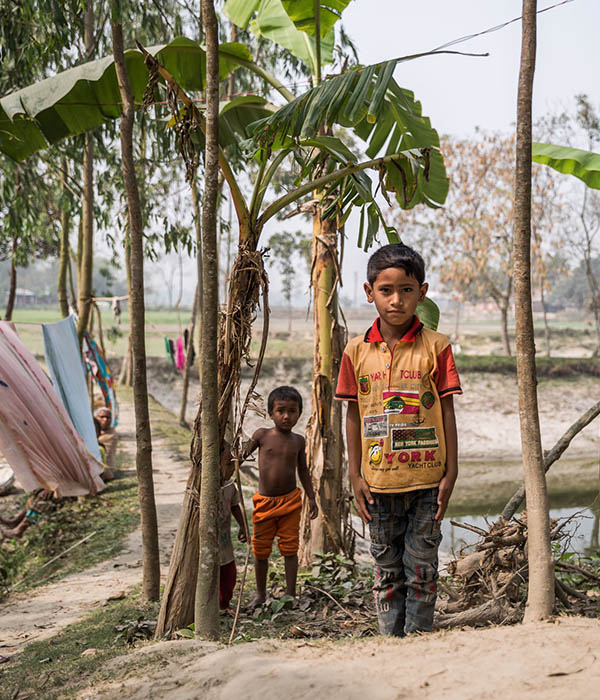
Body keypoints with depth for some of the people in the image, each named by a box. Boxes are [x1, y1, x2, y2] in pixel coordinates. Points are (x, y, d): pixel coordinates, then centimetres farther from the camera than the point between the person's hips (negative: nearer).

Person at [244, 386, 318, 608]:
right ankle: (260, 594, 25)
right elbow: (244, 454, 9)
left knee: (290, 548, 3)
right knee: (260, 550, 8)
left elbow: (303, 470, 13)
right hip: (264, 501, 0)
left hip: (290, 500, 0)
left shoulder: (298, 441, 2)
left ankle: (291, 594, 13)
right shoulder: (262, 435, -4)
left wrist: (311, 497, 11)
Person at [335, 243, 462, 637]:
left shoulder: (435, 347, -3)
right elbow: (353, 416, 7)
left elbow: (447, 412, -1)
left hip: (426, 479, -2)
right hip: (378, 481, 2)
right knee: (387, 571, 12)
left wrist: (450, 473, -4)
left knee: (422, 570, 6)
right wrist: (356, 476, 3)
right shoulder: (357, 352, 2)